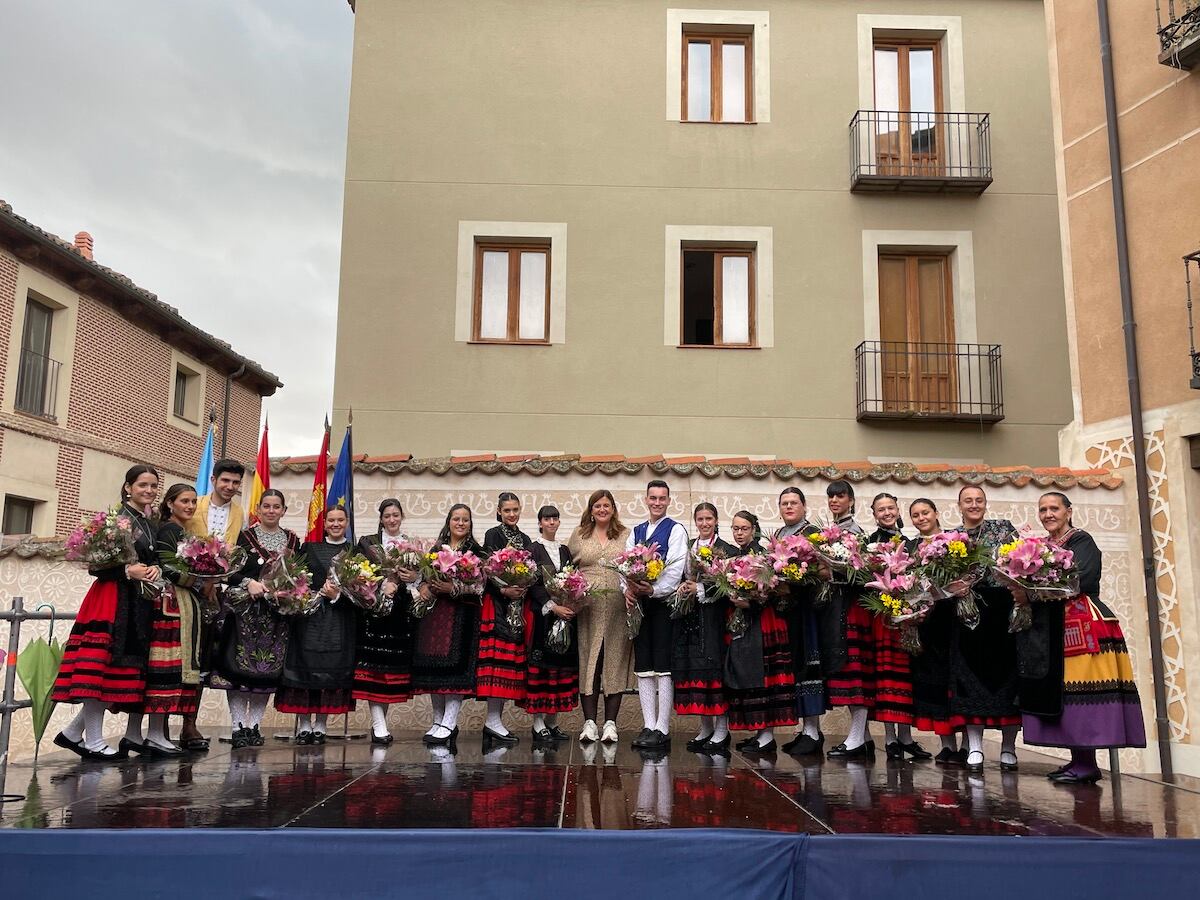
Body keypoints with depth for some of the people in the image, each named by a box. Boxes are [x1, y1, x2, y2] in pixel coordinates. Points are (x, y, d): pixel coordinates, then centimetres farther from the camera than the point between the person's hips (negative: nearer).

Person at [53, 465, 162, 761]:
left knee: (126, 669, 7)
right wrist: (127, 570, -20)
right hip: (112, 600, -8)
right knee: (103, 664, -7)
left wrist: (156, 569, 1)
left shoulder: (152, 524, 16)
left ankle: (73, 732, 19)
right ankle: (93, 742, 2)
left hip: (141, 602, 8)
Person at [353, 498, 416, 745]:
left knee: (395, 667, 3)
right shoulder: (367, 542, 7)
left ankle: (381, 720, 15)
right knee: (374, 667, -6)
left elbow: (421, 575, 10)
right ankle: (379, 725, -5)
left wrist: (414, 579, -11)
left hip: (401, 613, 3)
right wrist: (382, 584, -17)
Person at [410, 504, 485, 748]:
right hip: (433, 611, 4)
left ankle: (449, 723, -7)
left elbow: (478, 585, -6)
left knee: (455, 664, -11)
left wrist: (452, 588, -17)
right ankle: (438, 720, 13)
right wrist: (423, 586, -7)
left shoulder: (477, 552, 2)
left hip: (462, 614, -4)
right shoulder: (436, 549, 15)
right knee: (433, 665, 3)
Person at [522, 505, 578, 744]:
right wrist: (552, 607, -17)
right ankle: (538, 724, -2)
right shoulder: (533, 549, -1)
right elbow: (533, 584, -9)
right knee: (541, 663, -6)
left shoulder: (565, 550, 16)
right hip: (542, 614, -5)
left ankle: (553, 721, 11)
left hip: (566, 613, 5)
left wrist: (571, 606, -3)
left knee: (562, 664, 4)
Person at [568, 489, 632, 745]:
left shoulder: (627, 535, 11)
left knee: (615, 661, -1)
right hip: (586, 607, 1)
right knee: (587, 662, -2)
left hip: (618, 608, 0)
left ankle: (610, 723, 3)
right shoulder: (579, 536, 14)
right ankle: (589, 722, 0)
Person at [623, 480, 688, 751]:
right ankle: (649, 726, 13)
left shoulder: (676, 530, -1)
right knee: (643, 667, 7)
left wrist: (653, 590, -20)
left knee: (663, 667, -5)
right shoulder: (635, 532, 17)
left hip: (664, 602, -6)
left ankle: (662, 729, 0)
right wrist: (628, 589, -9)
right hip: (639, 603, 6)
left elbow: (676, 568, -11)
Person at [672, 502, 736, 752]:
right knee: (694, 668, 3)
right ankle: (705, 728, 13)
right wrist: (683, 586, -3)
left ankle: (721, 729, 2)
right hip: (690, 616, 5)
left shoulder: (727, 550, -1)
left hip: (715, 616, -5)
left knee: (715, 665, -6)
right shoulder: (687, 548, 15)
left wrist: (700, 589, -12)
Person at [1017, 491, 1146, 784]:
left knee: (1080, 691, -10)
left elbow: (1080, 580, -16)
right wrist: (1023, 593, -8)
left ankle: (1087, 765, -8)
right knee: (1061, 694, 4)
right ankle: (1079, 760, 8)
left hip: (1083, 626, -7)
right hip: (1051, 629, 7)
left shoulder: (1082, 541, -2)